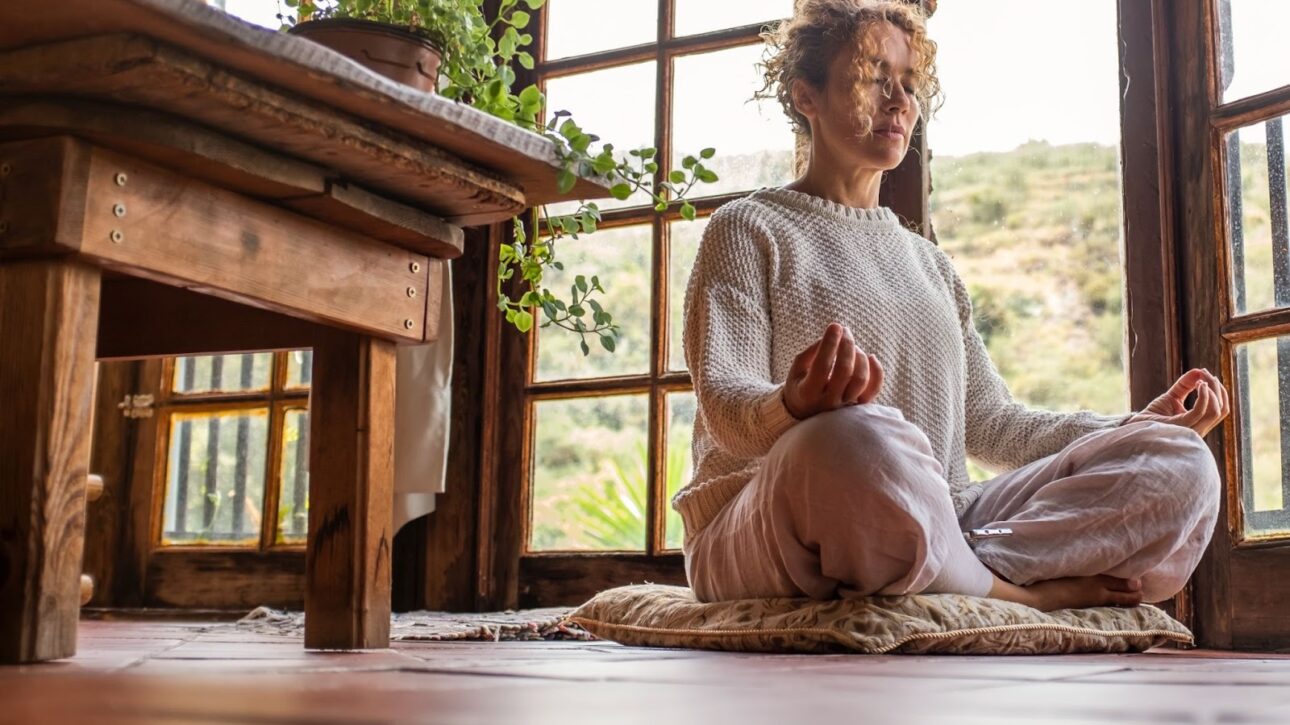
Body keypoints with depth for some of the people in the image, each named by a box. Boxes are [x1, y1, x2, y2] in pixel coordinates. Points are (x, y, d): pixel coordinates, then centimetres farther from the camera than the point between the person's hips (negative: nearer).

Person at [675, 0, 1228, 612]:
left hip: (935, 530, 6)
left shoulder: (927, 262, 27)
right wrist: (793, 408, -32)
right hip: (768, 530, -6)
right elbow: (723, 400, -8)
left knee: (1178, 467, -12)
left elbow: (988, 422, 22)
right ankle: (1031, 594, -18)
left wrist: (1141, 425, 10)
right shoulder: (749, 230, 7)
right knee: (858, 439, -42)